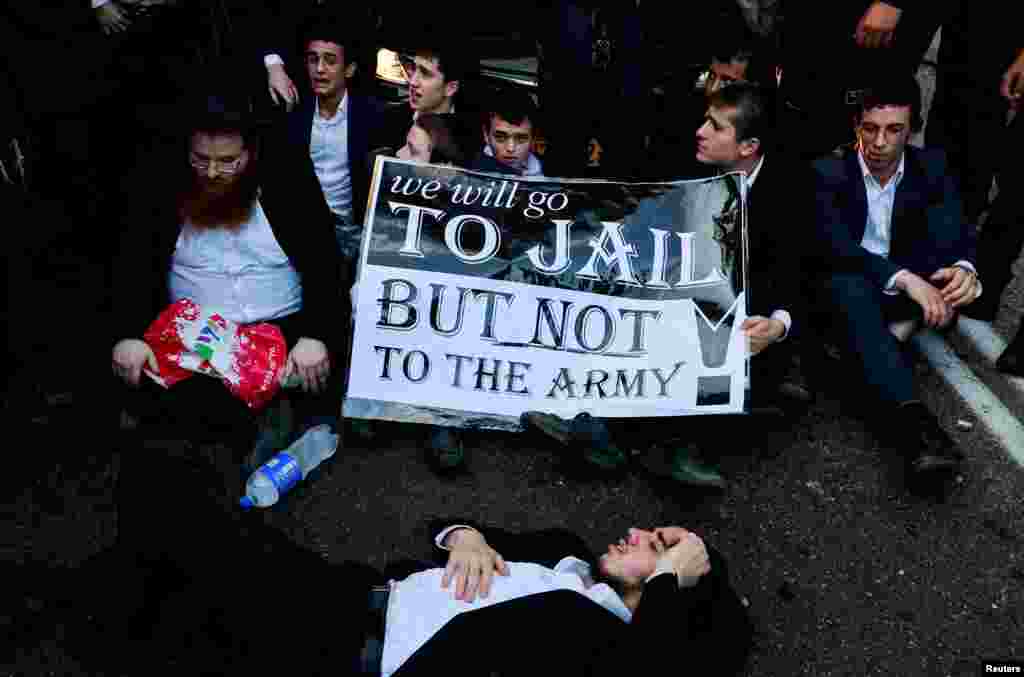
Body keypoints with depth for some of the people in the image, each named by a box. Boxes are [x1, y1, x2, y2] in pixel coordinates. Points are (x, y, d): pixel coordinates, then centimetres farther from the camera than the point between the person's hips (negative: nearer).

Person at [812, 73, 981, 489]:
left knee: (943, 215, -19)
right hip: (847, 288, -3)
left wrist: (964, 268, -36)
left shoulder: (931, 168, -2)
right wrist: (905, 279, -38)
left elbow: (958, 235, -12)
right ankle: (913, 421, -52)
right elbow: (836, 248, -25)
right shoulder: (828, 172, -12)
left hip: (906, 290, 3)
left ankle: (896, 332, -23)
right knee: (849, 285, -39)